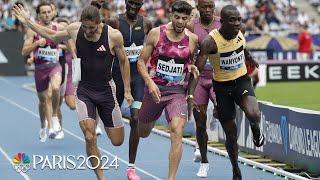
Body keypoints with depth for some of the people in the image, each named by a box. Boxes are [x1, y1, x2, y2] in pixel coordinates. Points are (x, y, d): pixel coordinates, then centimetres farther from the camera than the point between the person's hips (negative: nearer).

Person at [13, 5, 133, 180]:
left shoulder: (113, 35, -14)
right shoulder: (74, 30, -5)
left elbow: (123, 62, 1)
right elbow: (52, 36, 15)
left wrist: (127, 91, 3)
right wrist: (27, 22, 12)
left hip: (106, 91, -1)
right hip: (84, 91, 1)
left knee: (117, 141, 5)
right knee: (90, 138, -16)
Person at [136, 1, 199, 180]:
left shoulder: (192, 39, -2)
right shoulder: (156, 33, -7)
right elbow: (141, 61, -3)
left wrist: (191, 67, -6)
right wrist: (150, 82, -18)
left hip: (177, 91, -1)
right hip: (154, 89, 1)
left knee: (177, 132, -22)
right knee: (143, 133, 19)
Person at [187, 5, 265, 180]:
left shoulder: (239, 35, -9)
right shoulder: (210, 42, -23)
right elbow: (197, 69, -25)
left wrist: (251, 60, 35)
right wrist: (190, 95, -36)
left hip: (242, 80, 2)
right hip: (222, 86, -2)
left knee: (253, 114, -29)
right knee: (230, 133, 5)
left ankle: (256, 130, 8)